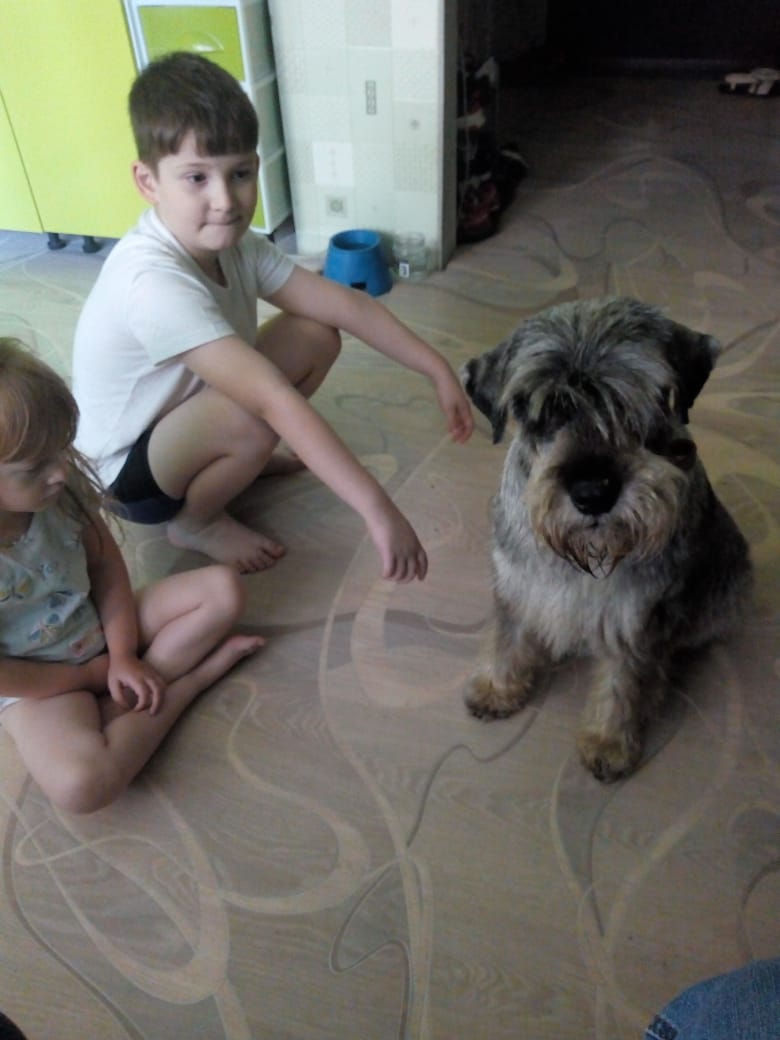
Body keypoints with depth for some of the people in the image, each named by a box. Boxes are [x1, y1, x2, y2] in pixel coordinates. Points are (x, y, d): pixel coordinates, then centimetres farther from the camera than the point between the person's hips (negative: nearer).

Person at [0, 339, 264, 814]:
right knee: (82, 784, -31)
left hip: (102, 629, 5)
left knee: (224, 589, -7)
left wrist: (123, 655, -14)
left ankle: (113, 708, -10)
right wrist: (93, 675, -14)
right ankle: (192, 677, -10)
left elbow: (107, 565, -5)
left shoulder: (60, 489, -17)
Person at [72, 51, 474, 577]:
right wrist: (377, 508, -46)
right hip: (126, 471, -7)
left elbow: (347, 304, -9)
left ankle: (235, 460, 11)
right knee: (254, 417, -36)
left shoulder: (235, 245, -11)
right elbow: (273, 399, -44)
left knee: (318, 338, -5)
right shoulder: (153, 280, -36)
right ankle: (195, 521, -5)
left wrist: (439, 371, -13)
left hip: (180, 419, 7)